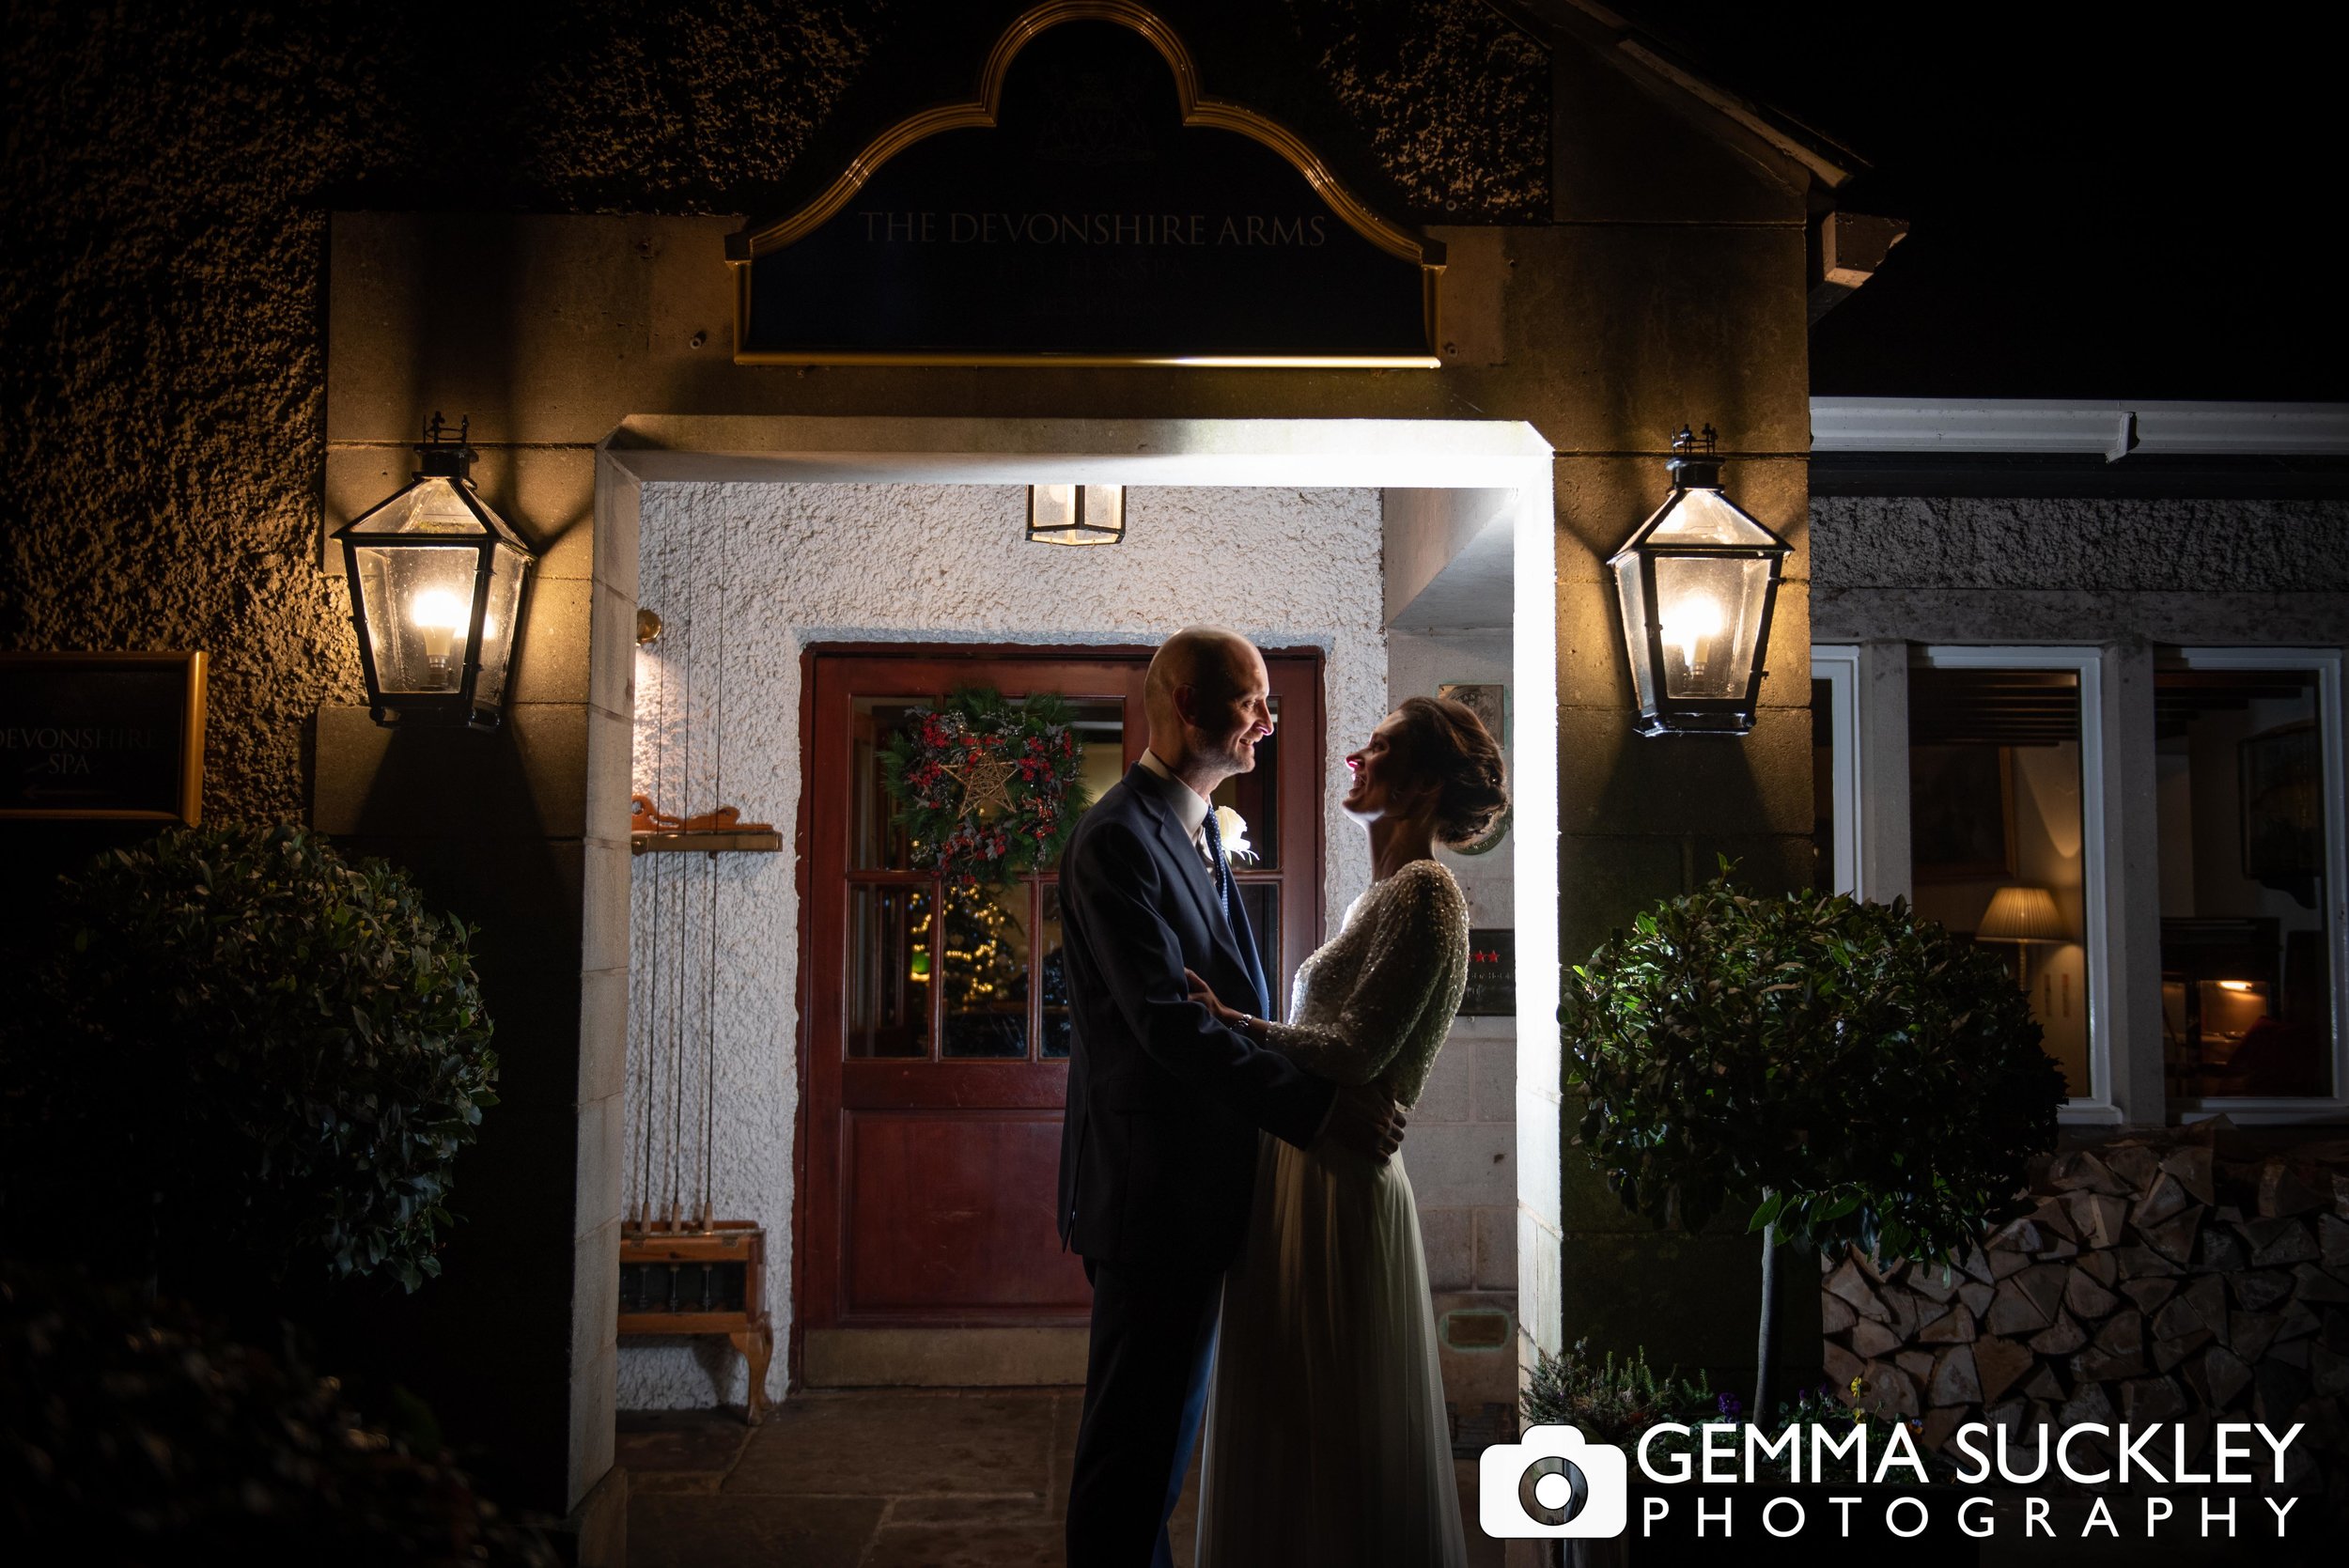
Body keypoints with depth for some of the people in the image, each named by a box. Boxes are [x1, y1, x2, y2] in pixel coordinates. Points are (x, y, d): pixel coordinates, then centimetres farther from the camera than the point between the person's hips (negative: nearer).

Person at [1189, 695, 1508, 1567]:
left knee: (1329, 1435, 3)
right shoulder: (1388, 893, 15)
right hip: (1308, 1171, 9)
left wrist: (1229, 1020, -13)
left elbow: (1354, 1053, -20)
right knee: (1291, 1426, 18)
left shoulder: (1423, 892, -14)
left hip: (1338, 1191, -9)